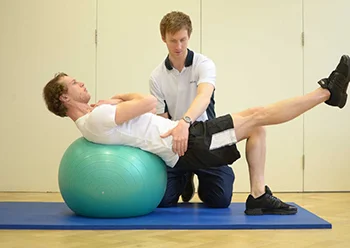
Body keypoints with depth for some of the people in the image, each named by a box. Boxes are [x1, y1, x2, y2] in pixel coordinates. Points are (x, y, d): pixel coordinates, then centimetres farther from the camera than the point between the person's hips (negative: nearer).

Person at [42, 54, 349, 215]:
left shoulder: (94, 120, 15)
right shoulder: (95, 119, -17)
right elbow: (149, 102, -21)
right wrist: (118, 99, -5)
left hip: (184, 138, 10)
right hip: (187, 145, -10)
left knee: (254, 118, 11)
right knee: (257, 114, -6)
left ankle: (259, 197, 9)